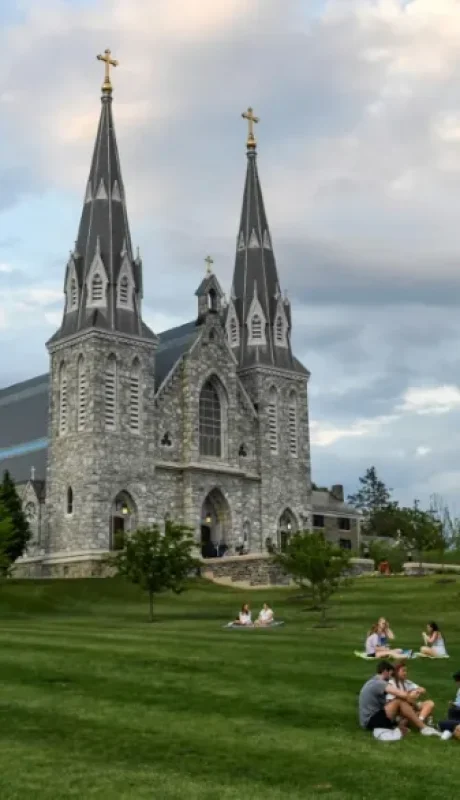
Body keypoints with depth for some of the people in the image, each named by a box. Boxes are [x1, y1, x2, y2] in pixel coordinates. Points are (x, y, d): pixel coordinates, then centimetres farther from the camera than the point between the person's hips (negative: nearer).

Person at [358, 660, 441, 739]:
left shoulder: (374, 683, 17)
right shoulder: (379, 683, -15)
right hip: (371, 721, -10)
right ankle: (424, 728, -12)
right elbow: (402, 695, -22)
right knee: (400, 701, -19)